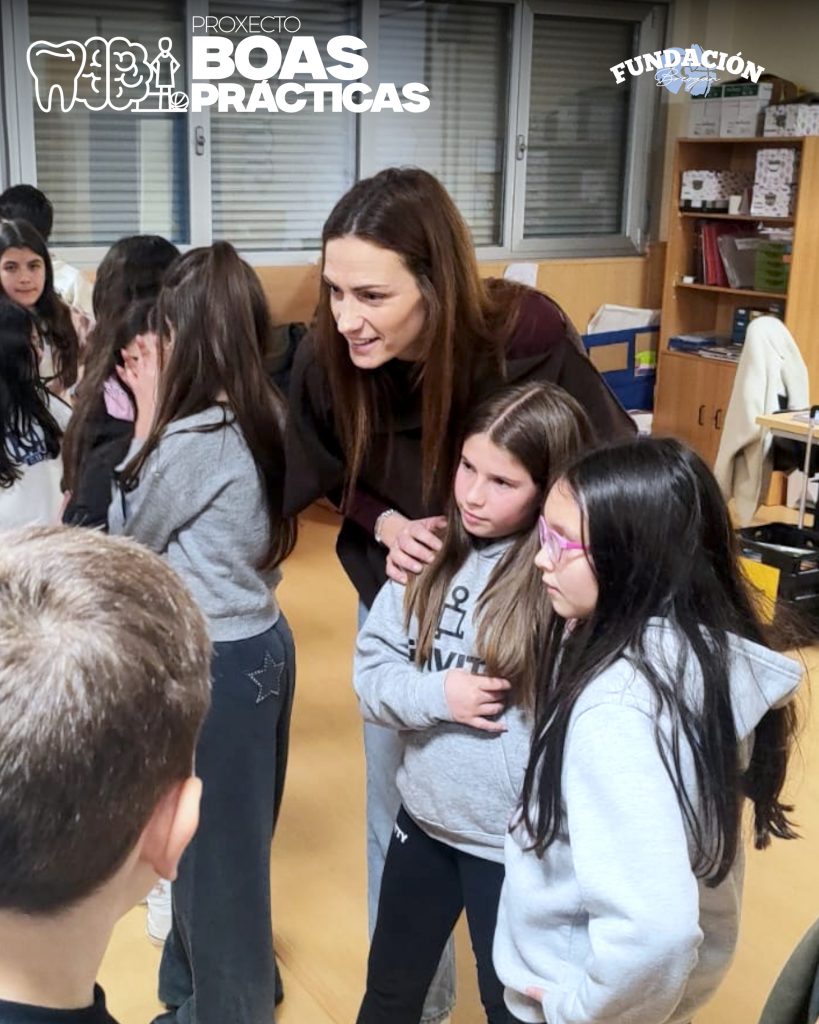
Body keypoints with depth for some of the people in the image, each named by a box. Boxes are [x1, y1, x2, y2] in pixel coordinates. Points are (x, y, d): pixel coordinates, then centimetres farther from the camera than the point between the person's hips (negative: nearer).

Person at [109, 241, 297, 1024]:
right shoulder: (265, 418, 0)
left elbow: (127, 534, -8)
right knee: (237, 836, 24)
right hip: (260, 641, 9)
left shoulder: (194, 440, -25)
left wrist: (146, 416, -7)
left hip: (215, 660, -9)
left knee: (209, 842, 11)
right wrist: (160, 413, 4)